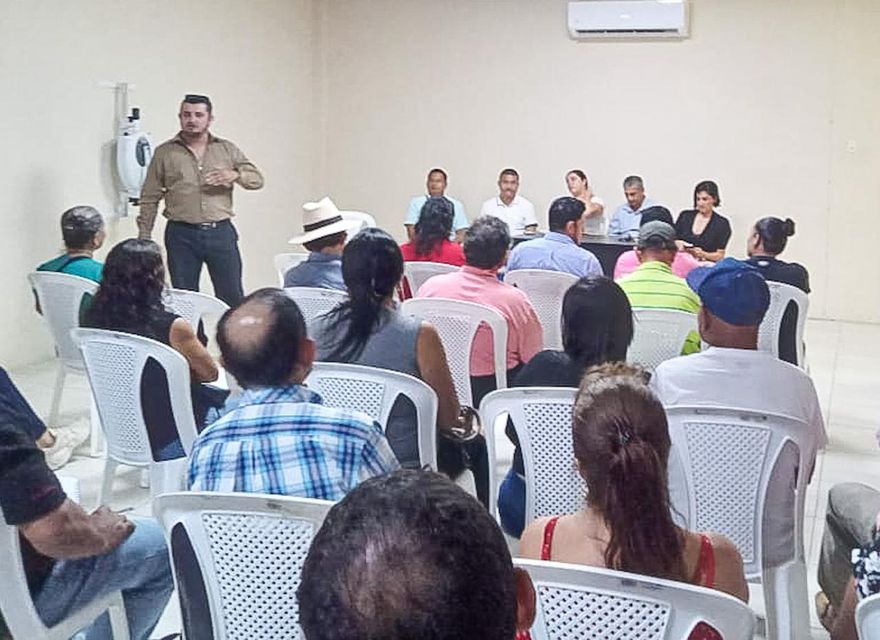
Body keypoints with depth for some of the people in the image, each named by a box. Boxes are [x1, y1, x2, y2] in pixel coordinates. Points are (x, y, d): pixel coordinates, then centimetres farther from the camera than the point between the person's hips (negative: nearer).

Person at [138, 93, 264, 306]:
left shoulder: (227, 149, 10)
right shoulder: (164, 153, 7)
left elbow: (257, 179, 10)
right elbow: (149, 199, 7)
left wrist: (235, 175, -12)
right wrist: (144, 237, 2)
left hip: (221, 232, 1)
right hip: (182, 235, 0)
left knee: (232, 296, 2)